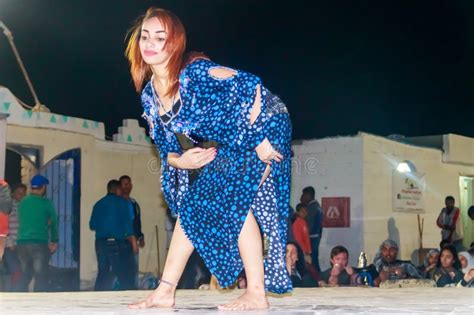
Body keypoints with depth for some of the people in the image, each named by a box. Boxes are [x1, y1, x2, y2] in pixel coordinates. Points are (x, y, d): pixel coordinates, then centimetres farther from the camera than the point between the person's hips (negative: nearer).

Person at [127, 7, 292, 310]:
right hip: (231, 144, 8)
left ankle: (257, 294, -16)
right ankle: (165, 292, 9)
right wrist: (180, 161, -18)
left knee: (235, 199, -21)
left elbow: (250, 85, -28)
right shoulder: (150, 96, -4)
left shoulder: (194, 72, -27)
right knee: (192, 205, 4)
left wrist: (259, 138, -25)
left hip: (265, 126, -8)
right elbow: (165, 145, 4)